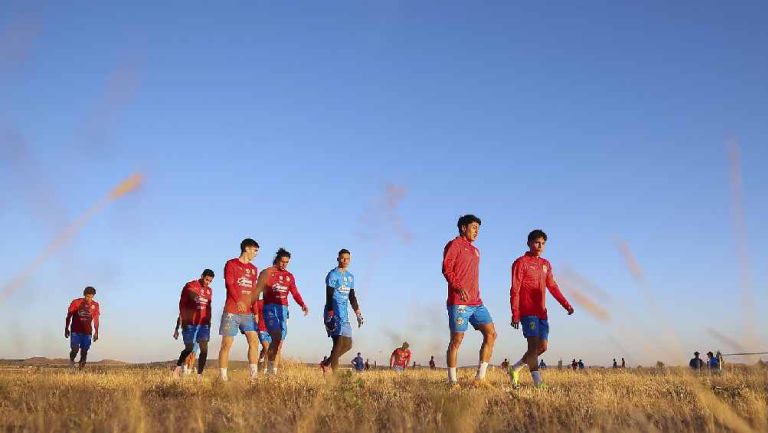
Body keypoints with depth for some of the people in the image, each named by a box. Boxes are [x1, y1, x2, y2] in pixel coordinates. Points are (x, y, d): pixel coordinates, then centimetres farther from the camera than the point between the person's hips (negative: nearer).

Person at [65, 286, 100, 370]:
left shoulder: (95, 305, 1)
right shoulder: (76, 302, -5)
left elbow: (96, 320, 9)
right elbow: (69, 316, 3)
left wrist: (96, 332, 8)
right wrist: (66, 329, 3)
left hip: (87, 332, 2)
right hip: (75, 331, -2)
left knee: (84, 351, -2)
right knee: (75, 349, -12)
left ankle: (81, 368, 9)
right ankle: (71, 359, 20)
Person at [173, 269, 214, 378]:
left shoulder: (209, 291, 12)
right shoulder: (190, 286, -3)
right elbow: (182, 305, -3)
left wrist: (209, 322, 17)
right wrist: (183, 320, -10)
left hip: (204, 323, 4)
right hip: (190, 323, -4)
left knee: (204, 348, -9)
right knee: (189, 348, 1)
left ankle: (199, 375, -7)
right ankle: (178, 368, 23)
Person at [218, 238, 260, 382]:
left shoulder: (253, 269, 18)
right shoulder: (231, 264, 0)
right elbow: (229, 284, -12)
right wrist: (238, 301, -26)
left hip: (248, 312, 6)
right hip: (231, 311, -6)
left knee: (254, 341, -3)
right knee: (227, 343, -4)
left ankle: (254, 374, -1)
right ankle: (222, 376, 0)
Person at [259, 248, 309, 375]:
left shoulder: (289, 276, 16)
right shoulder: (267, 273, 2)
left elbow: (295, 293, 11)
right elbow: (257, 290, -3)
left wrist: (303, 305, -6)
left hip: (283, 309, 5)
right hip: (270, 308, -5)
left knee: (280, 341, 2)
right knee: (277, 336, -21)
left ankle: (273, 371, 7)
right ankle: (270, 366, -12)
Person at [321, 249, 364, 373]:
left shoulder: (350, 276, 18)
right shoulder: (333, 275, -5)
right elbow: (329, 296, -13)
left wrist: (358, 313, 18)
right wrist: (330, 315, -20)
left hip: (344, 313, 8)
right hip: (334, 313, -8)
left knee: (348, 344, 8)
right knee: (340, 340, -17)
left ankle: (327, 364, 18)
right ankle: (334, 372, -14)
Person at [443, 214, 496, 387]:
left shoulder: (475, 251, 26)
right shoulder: (454, 245, 0)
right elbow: (446, 268, -13)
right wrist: (458, 287, -27)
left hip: (476, 303, 8)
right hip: (459, 302, -8)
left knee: (491, 334, -3)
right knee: (456, 339, -5)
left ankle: (480, 377, 0)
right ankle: (452, 381, 3)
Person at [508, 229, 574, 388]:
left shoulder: (546, 264, 17)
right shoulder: (521, 262, -4)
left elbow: (552, 286, 19)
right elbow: (515, 290, -8)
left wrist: (566, 304, 6)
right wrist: (515, 314, -14)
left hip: (541, 312, 7)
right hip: (527, 311, -7)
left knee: (542, 347, 6)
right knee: (534, 344, -13)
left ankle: (516, 368, 22)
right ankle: (537, 381, -16)